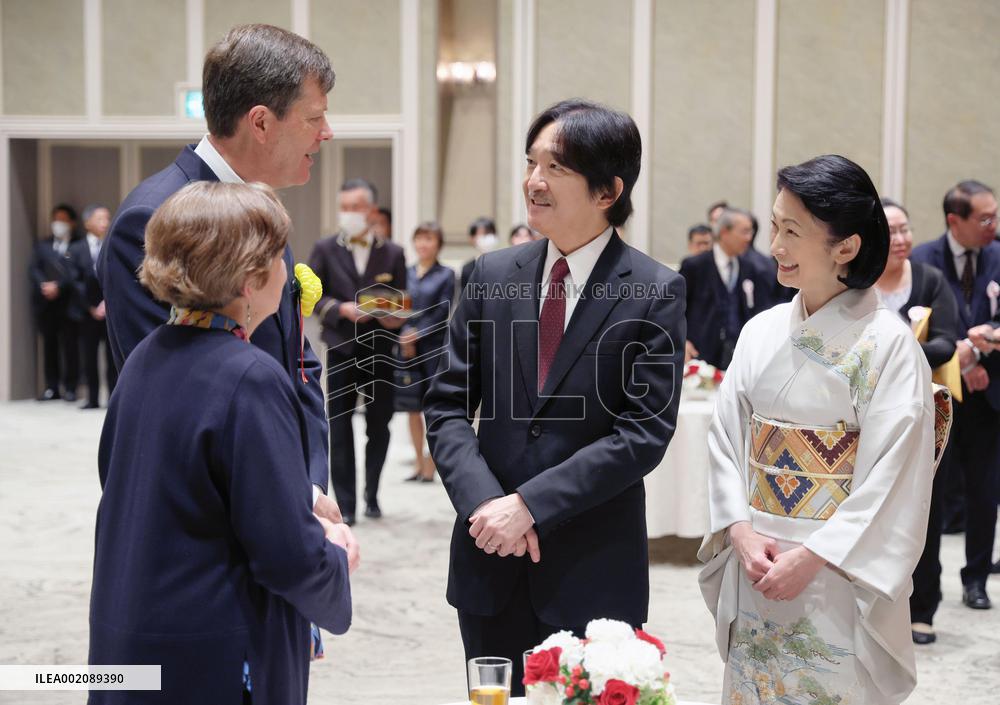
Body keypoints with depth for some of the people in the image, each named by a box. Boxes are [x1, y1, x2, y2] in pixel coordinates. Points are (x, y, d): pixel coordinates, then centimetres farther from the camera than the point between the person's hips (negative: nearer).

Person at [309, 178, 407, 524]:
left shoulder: (393, 253, 5)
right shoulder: (325, 249, 3)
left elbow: (400, 302, 6)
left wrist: (395, 317, -17)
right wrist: (342, 309, -16)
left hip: (379, 352, 1)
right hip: (340, 350, -1)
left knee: (379, 425, 7)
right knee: (340, 427, -1)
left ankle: (371, 496, 25)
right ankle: (345, 504, 5)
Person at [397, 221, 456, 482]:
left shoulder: (446, 275, 1)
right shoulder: (407, 273, 10)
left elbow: (442, 313, -6)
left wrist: (418, 333, -15)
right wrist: (405, 337, -10)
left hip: (435, 346, -4)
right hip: (408, 348, 4)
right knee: (412, 407, 7)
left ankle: (430, 467, 3)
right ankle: (419, 463, 17)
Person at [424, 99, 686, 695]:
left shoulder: (655, 293, -7)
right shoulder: (494, 276, 5)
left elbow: (645, 432, -12)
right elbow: (447, 405, 5)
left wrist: (530, 504, -16)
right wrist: (485, 502, -11)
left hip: (594, 570, -3)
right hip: (491, 561, 3)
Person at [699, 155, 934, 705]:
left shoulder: (887, 342, -11)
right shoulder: (762, 331, 5)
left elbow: (893, 478, -14)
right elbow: (725, 438, 5)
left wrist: (810, 558, -18)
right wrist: (742, 532, -9)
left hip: (837, 576, -5)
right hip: (755, 564, 5)